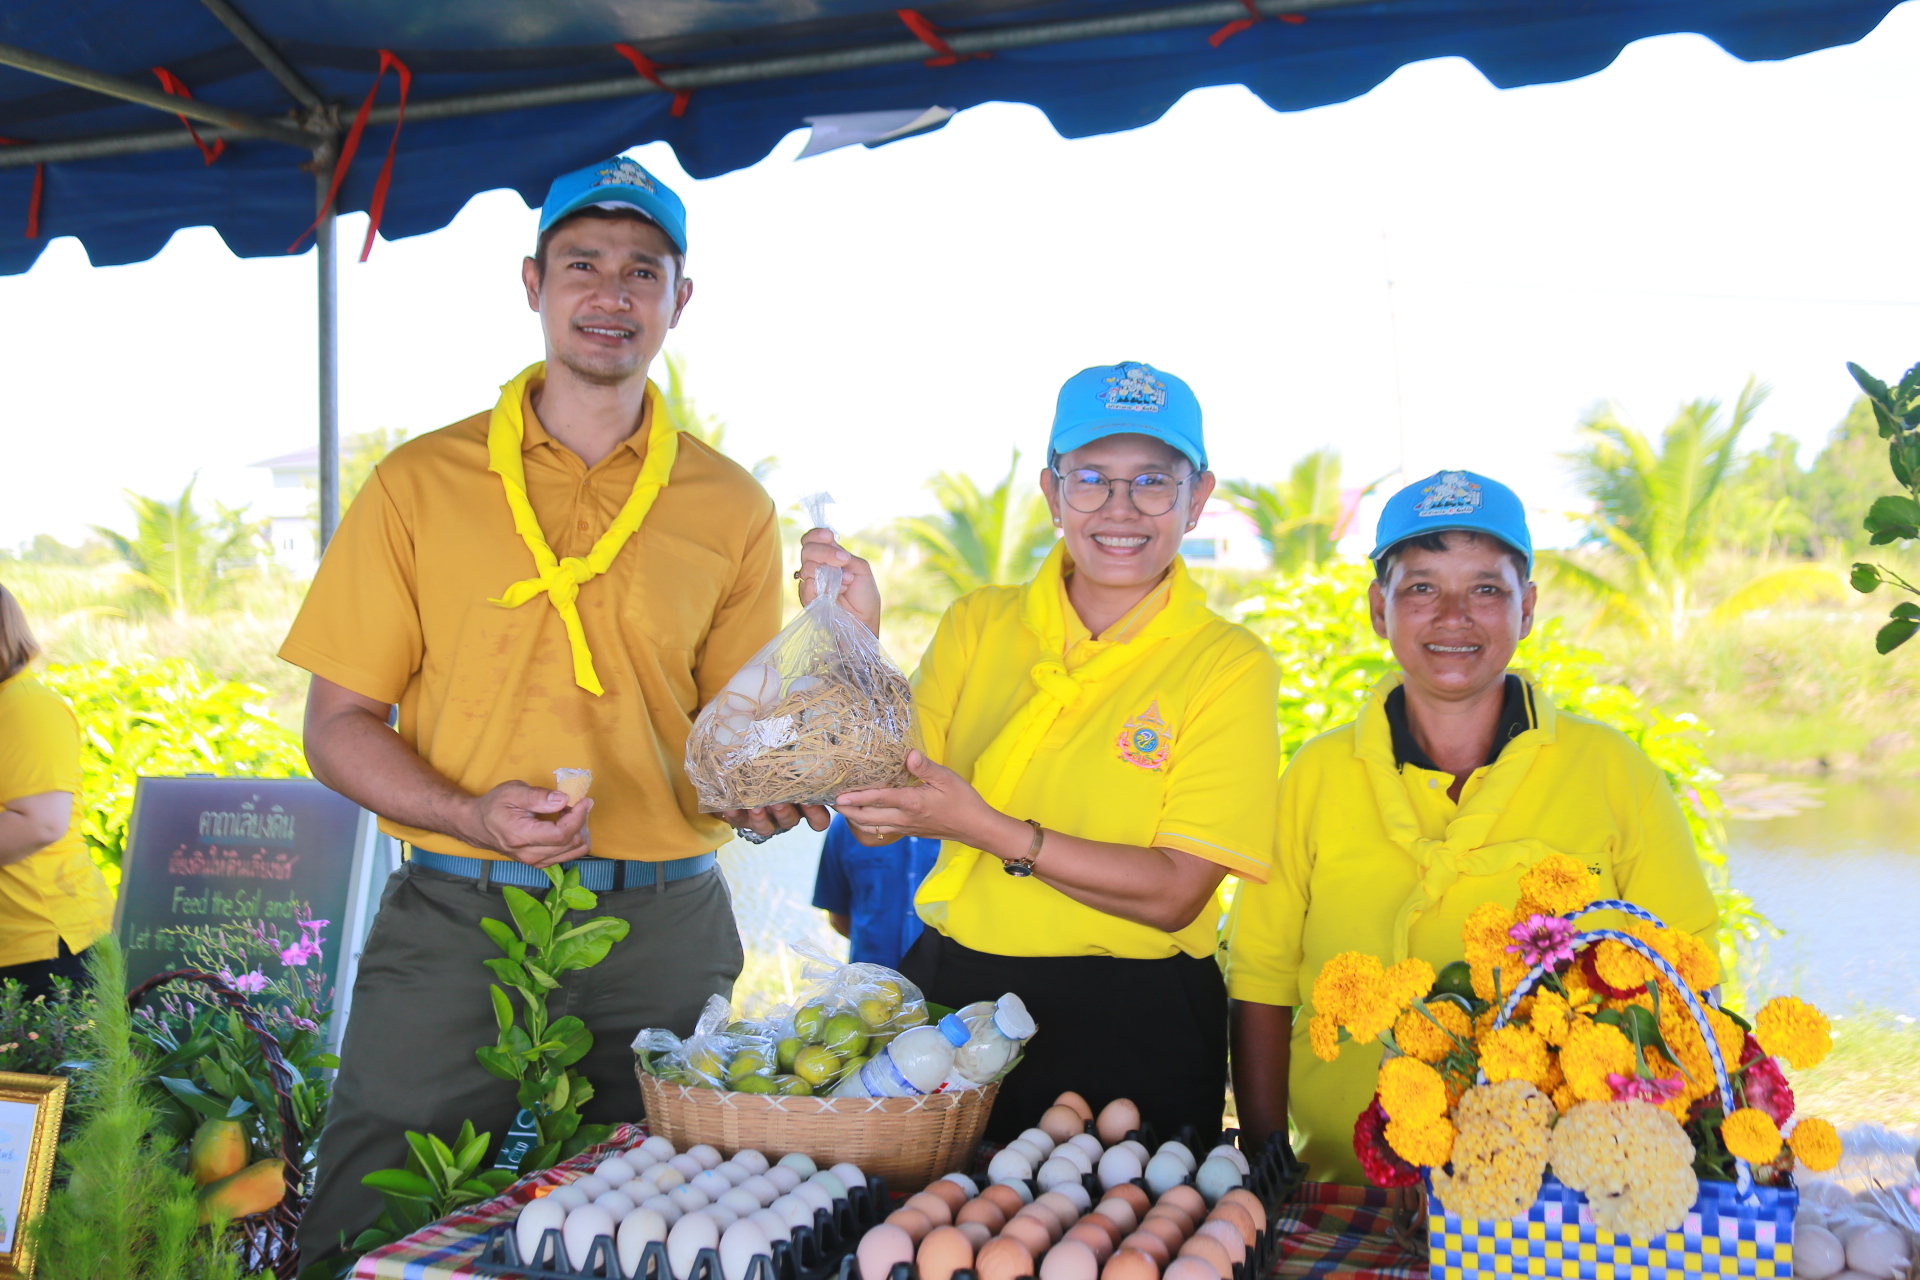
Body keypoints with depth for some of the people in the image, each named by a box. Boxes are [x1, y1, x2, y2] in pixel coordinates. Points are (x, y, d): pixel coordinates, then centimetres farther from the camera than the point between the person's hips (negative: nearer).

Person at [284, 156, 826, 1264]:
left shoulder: (732, 508, 7)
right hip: (455, 922, -1)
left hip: (663, 931, 1)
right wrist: (474, 817, -15)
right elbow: (340, 725, 2)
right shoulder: (424, 482, 3)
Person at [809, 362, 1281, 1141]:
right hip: (949, 992, 3)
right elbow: (876, 816, -1)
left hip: (1127, 1027, -3)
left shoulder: (1229, 665, -7)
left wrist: (990, 830, -23)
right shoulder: (978, 625, 4)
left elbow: (1173, 894, -14)